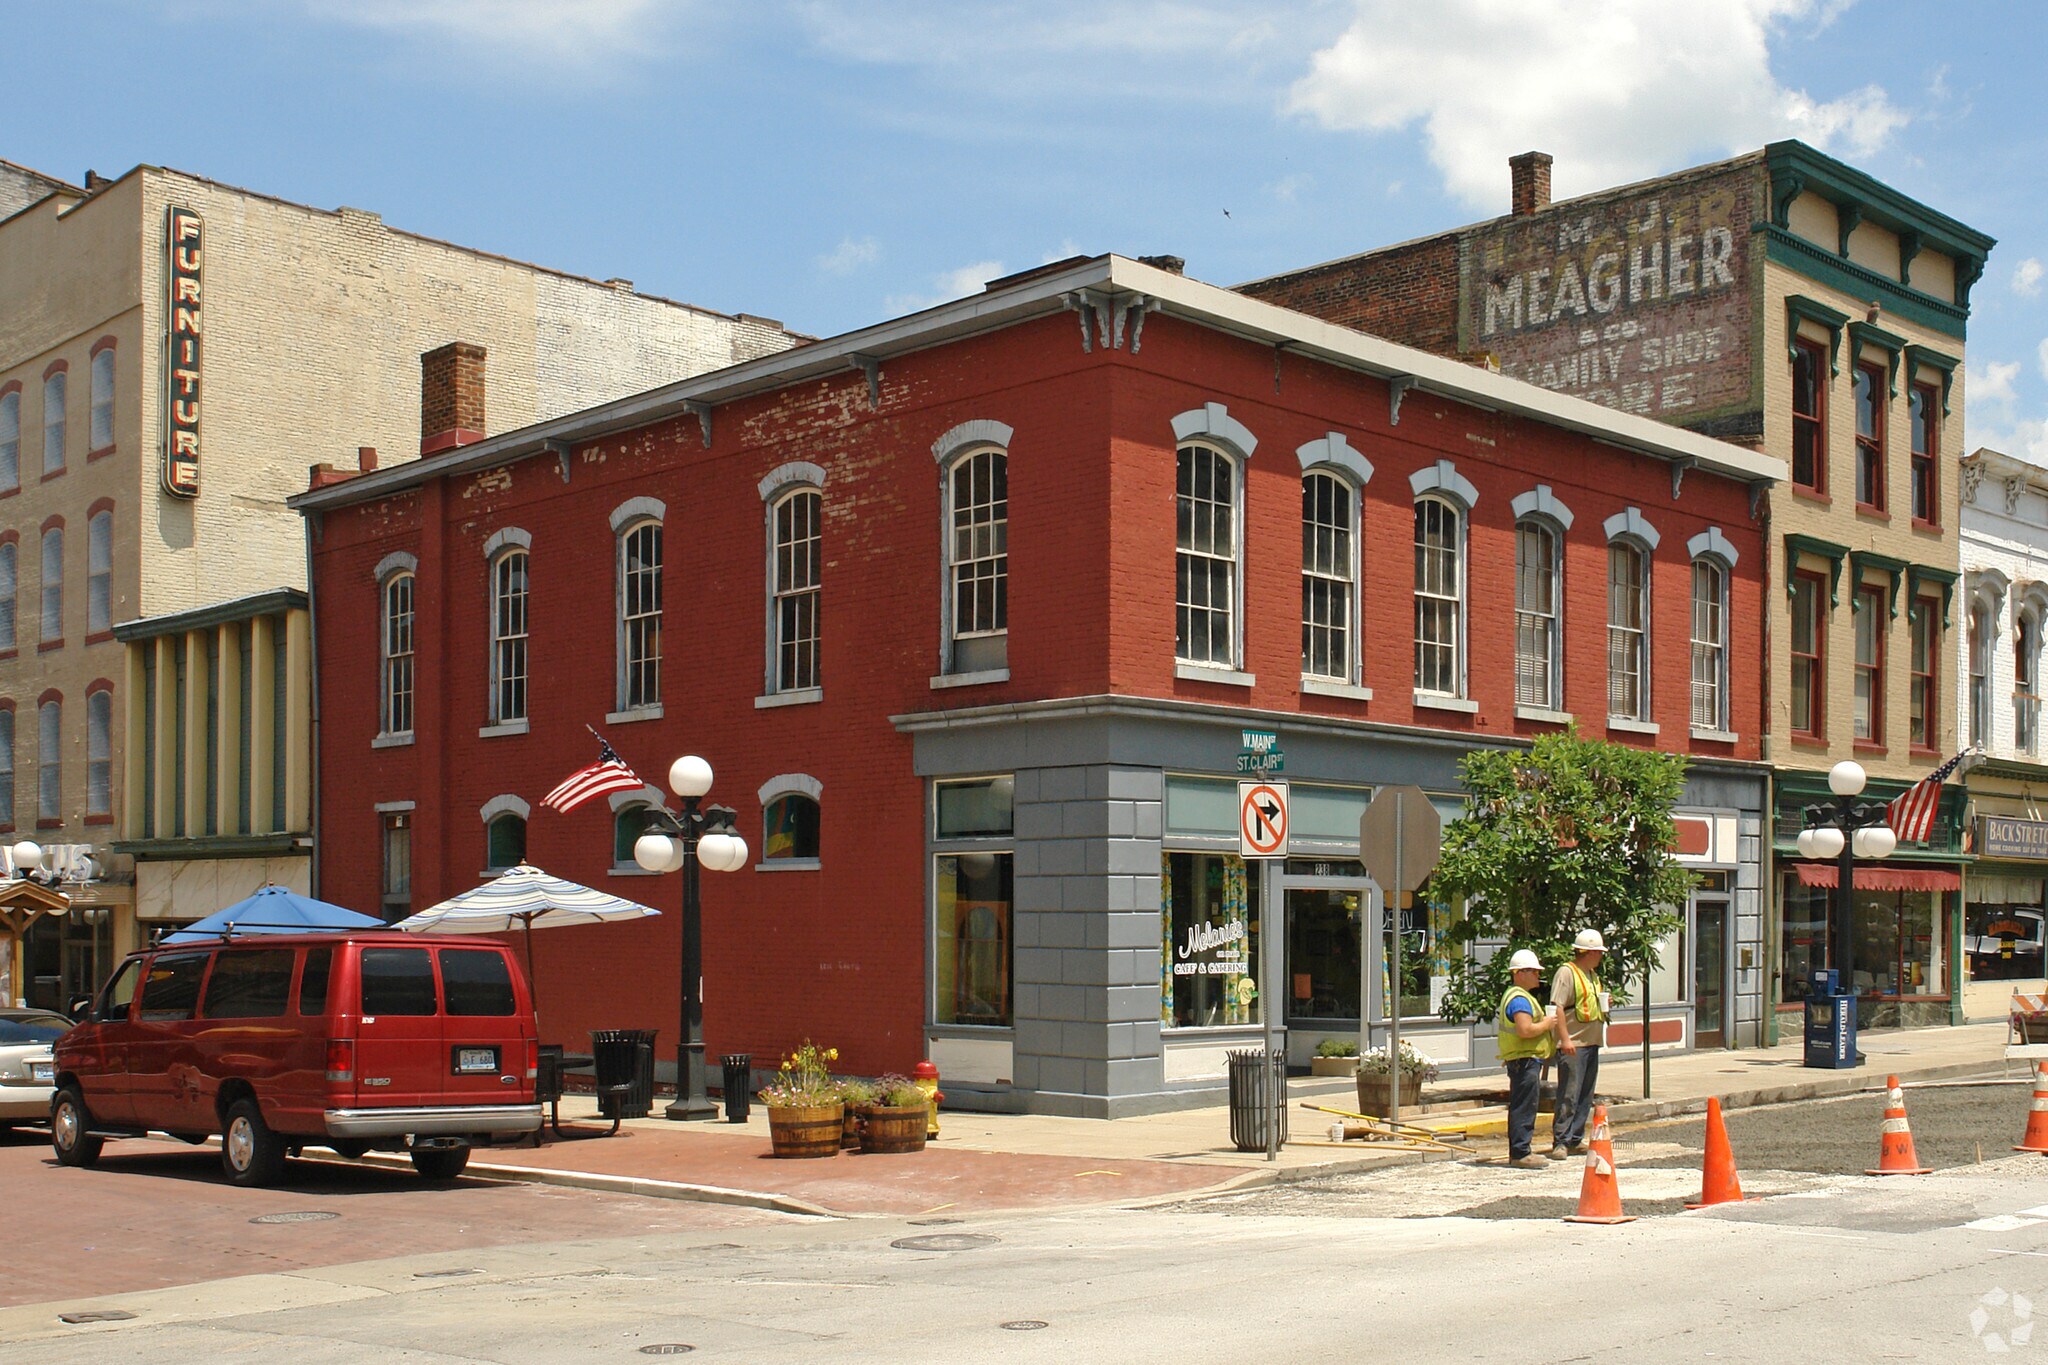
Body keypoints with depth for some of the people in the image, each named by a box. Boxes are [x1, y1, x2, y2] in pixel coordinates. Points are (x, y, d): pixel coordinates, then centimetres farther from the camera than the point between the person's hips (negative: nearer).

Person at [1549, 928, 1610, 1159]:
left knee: (1585, 1096, 11)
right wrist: (1565, 1038, -23)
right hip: (1573, 1045, -9)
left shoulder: (1593, 975, 18)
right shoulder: (1566, 973, -10)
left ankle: (1576, 1140, 18)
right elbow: (1558, 1007, -17)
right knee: (1569, 1096, -8)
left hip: (1592, 1043, 9)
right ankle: (1560, 1142, -6)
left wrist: (1603, 1003, 7)